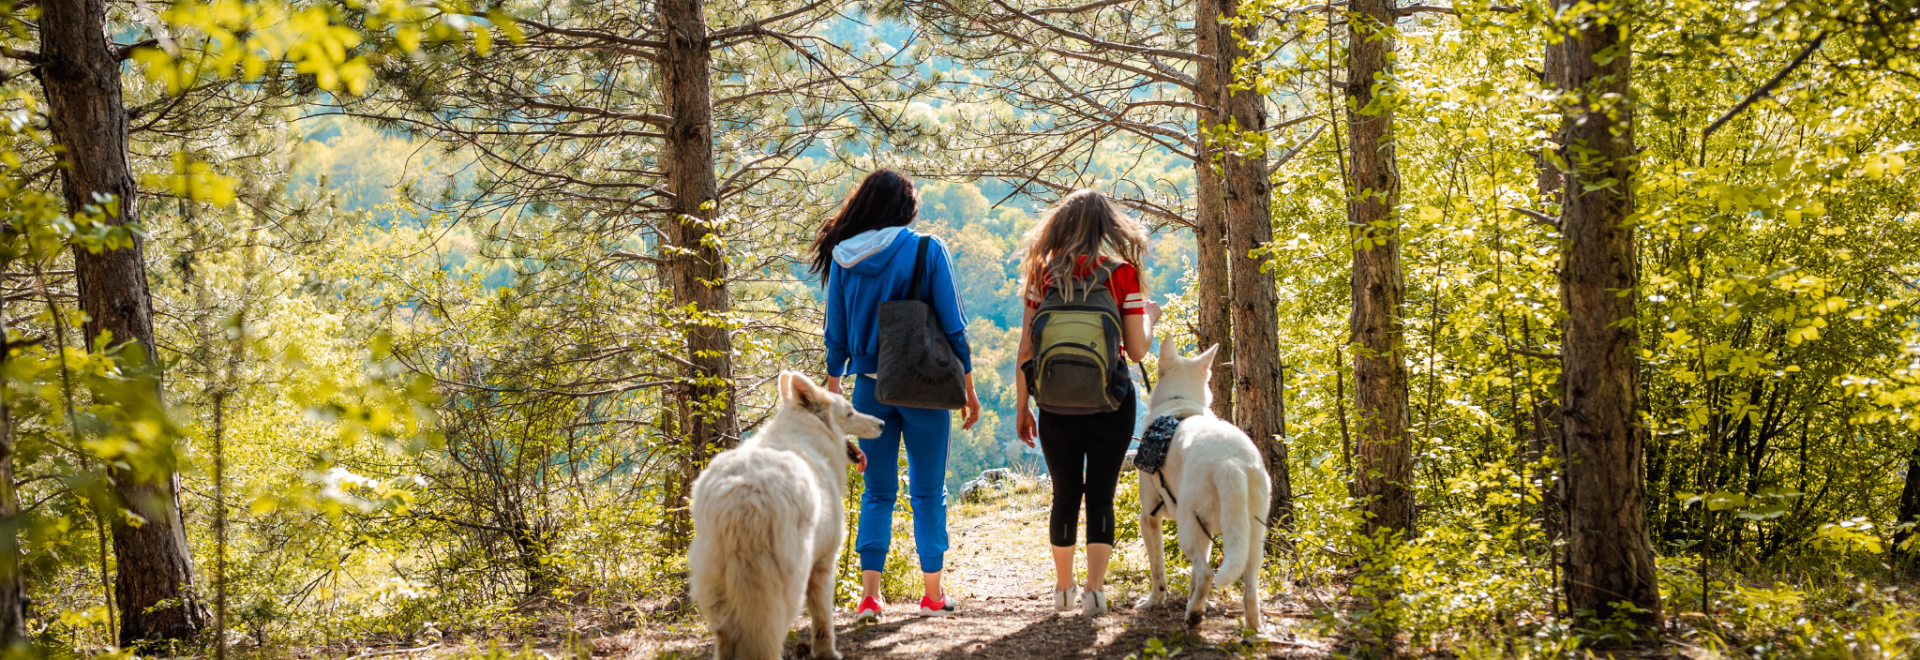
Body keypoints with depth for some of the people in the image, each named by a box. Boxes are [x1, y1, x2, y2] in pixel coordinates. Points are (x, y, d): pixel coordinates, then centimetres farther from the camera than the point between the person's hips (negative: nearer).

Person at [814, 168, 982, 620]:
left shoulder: (844, 258, 1)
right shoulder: (928, 251, -7)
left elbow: (836, 334, 5)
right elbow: (952, 325, -7)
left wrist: (833, 387, 15)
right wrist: (967, 387, 0)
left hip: (871, 387, 2)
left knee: (877, 492, 10)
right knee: (928, 492, 8)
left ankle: (870, 594, 0)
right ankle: (933, 595, 13)